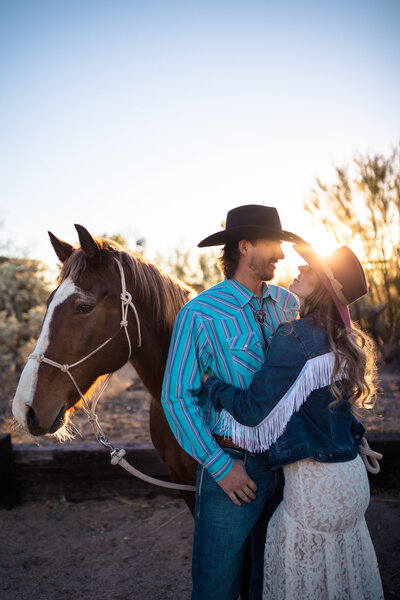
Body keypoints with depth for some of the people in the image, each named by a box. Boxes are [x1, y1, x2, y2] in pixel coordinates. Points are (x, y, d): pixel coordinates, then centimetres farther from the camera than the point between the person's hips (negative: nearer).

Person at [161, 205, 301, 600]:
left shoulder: (288, 304, 4)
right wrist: (220, 465, -15)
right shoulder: (200, 315, -13)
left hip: (287, 461, 5)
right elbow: (177, 398, -13)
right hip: (233, 467, -5)